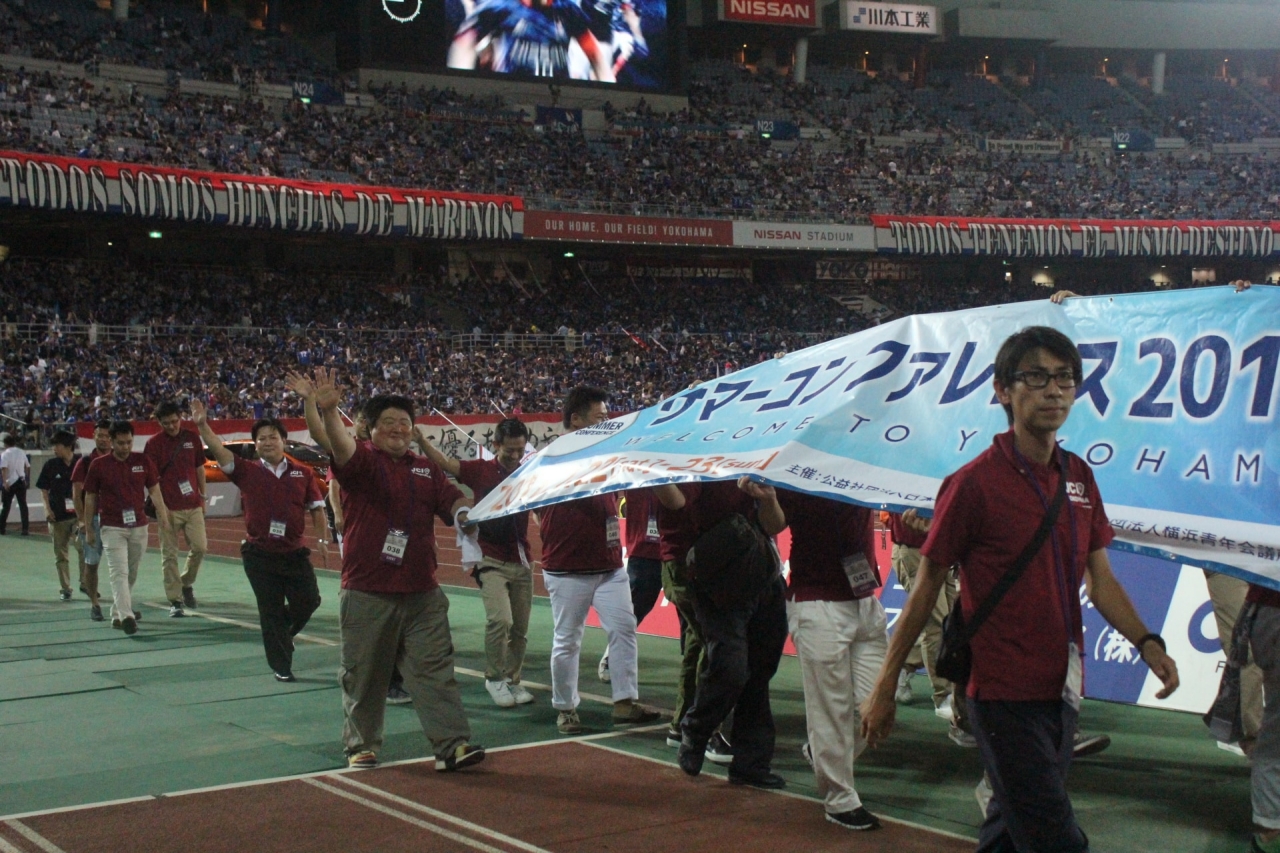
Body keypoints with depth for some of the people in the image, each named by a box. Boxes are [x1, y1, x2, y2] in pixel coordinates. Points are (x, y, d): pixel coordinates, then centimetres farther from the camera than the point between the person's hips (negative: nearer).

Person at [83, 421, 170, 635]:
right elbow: (90, 498, 4)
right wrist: (89, 529, 6)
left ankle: (118, 613, 29)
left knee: (132, 573, 13)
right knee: (119, 573, -12)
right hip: (112, 528, -3)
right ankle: (126, 616, -22)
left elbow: (154, 490, 8)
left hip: (139, 527, 3)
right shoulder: (99, 465, -3)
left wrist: (162, 514, -5)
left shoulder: (143, 461, 3)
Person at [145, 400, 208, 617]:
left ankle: (187, 583, 25)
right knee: (169, 555, 1)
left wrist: (202, 496, 15)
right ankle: (175, 601, 7)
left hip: (193, 506, 3)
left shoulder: (192, 438, 6)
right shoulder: (154, 443, -4)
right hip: (169, 508, -3)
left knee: (200, 547, -1)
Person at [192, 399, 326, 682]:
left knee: (308, 601, 2)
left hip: (294, 552, 1)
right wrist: (202, 425, -26)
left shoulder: (303, 473, 3)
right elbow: (219, 451, -13)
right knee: (271, 611, 5)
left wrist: (321, 540, -1)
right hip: (259, 555, -1)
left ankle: (282, 634, 33)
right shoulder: (247, 472, -1)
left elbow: (316, 508, 6)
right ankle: (281, 666, 17)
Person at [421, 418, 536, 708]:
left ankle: (513, 680, 23)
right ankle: (494, 678, -2)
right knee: (500, 619, -20)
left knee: (520, 628, 7)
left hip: (521, 562, 4)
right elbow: (442, 461, -13)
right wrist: (419, 438, -27)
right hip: (491, 561, -4)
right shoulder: (480, 470, -4)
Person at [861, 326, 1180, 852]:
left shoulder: (1078, 477, 7)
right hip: (1003, 695, -7)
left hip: (1060, 690, 7)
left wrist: (1146, 644, -3)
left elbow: (1100, 578, 13)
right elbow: (926, 587, -8)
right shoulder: (975, 483, -12)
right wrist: (884, 688, -6)